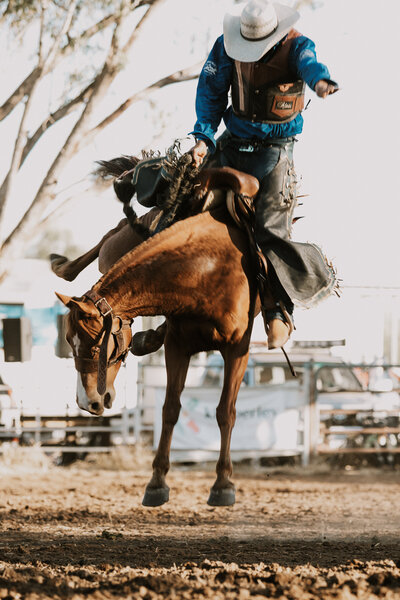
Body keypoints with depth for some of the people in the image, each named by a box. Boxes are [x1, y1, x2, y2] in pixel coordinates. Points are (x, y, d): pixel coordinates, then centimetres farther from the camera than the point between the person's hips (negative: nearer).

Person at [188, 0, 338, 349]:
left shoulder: (296, 46, -14)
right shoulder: (227, 46, -4)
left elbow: (309, 64, -36)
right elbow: (211, 90, -2)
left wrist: (320, 80, -62)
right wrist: (203, 136, -16)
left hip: (275, 150, -4)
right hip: (233, 146, 4)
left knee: (271, 230, -12)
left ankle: (279, 311, -1)